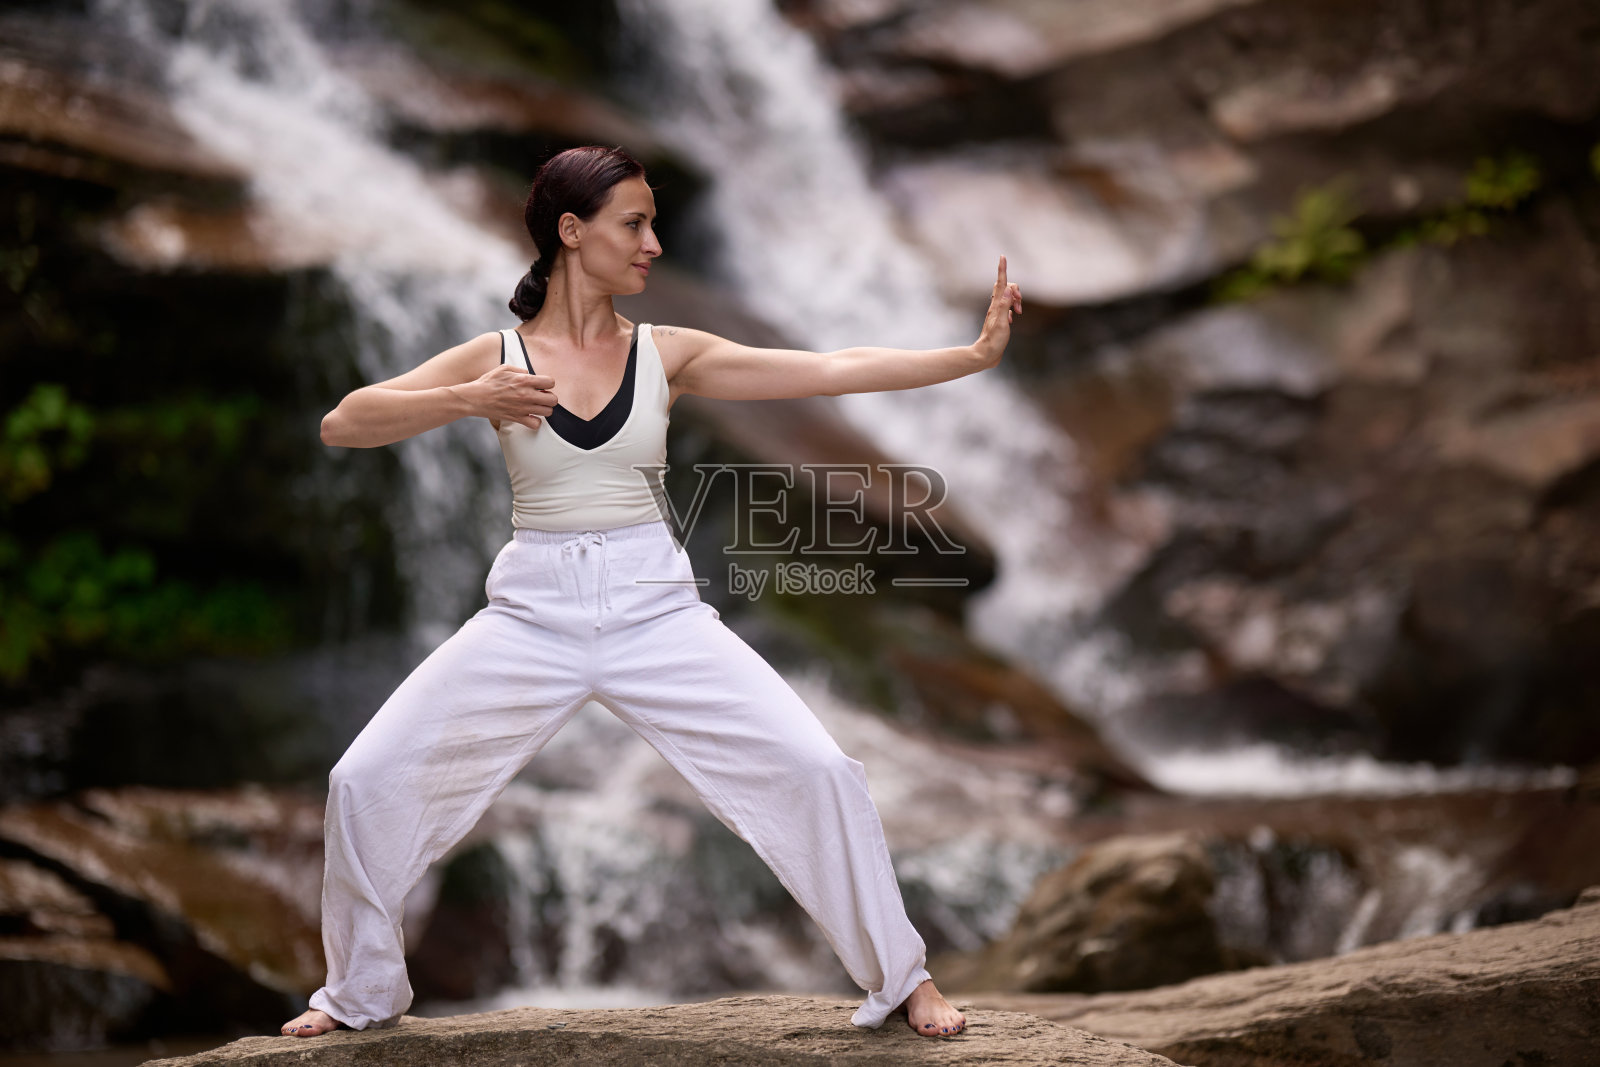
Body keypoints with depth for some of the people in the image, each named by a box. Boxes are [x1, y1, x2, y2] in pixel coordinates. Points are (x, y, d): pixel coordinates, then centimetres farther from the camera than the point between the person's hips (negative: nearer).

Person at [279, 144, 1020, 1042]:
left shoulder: (667, 354, 4)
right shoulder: (496, 359, 2)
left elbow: (831, 371, -2)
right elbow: (344, 425, -6)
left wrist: (975, 354, -10)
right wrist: (468, 401, -21)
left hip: (656, 607, 1)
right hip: (534, 612, 0)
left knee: (819, 770, -11)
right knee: (367, 782, -8)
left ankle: (900, 977, 9)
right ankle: (364, 992, 17)